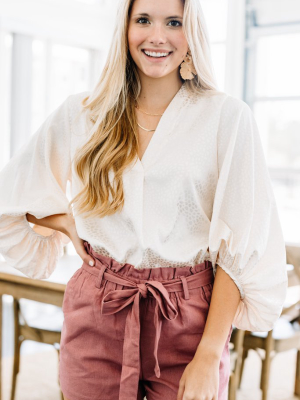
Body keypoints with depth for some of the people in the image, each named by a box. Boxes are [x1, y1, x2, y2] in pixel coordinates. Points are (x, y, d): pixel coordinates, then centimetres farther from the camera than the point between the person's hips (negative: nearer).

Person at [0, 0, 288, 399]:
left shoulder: (228, 116, -4)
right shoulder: (81, 113, 3)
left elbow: (243, 247, -7)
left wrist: (209, 356, -12)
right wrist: (66, 223, -1)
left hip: (189, 322, -1)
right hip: (97, 318, 2)